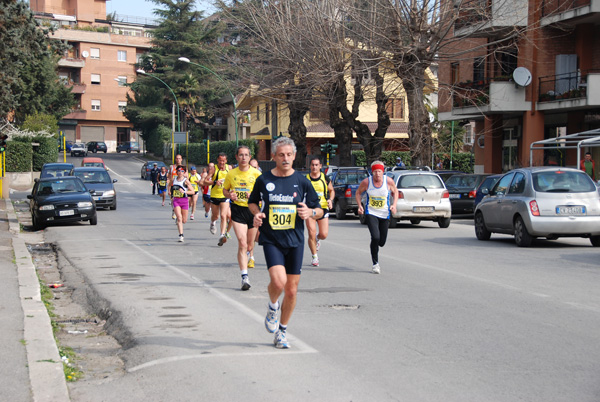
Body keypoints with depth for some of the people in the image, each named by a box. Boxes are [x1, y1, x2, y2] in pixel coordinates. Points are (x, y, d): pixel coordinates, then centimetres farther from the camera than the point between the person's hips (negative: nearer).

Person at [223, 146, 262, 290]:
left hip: (253, 210, 0)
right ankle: (244, 276, -14)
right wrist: (229, 195, -5)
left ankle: (248, 257, 49)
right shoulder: (231, 174, 3)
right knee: (242, 243, -15)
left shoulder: (256, 174, -3)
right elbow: (225, 189, 16)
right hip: (237, 210, 0)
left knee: (249, 246, 12)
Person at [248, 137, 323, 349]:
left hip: (295, 241, 2)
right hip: (271, 240, -2)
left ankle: (281, 331, 26)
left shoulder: (302, 181, 1)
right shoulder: (263, 180, 0)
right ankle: (272, 306, 12)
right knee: (278, 281, -23)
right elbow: (252, 202, 17)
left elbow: (319, 210, 8)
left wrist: (310, 212, -15)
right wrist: (257, 214, -4)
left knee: (291, 290, 5)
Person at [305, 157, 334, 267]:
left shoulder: (325, 179, 3)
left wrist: (330, 200, -2)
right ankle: (314, 257, 7)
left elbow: (331, 190, 16)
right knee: (311, 234, -10)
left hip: (323, 208, 1)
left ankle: (317, 239, 34)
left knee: (324, 235, -5)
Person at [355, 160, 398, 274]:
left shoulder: (389, 181, -9)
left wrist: (394, 205, -5)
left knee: (382, 242, 7)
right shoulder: (366, 182, -11)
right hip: (371, 213, -2)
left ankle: (375, 247, 47)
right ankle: (375, 263, -3)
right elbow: (358, 192, 6)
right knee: (375, 237, -21)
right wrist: (360, 205, -7)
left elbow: (395, 192, 9)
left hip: (385, 215, 2)